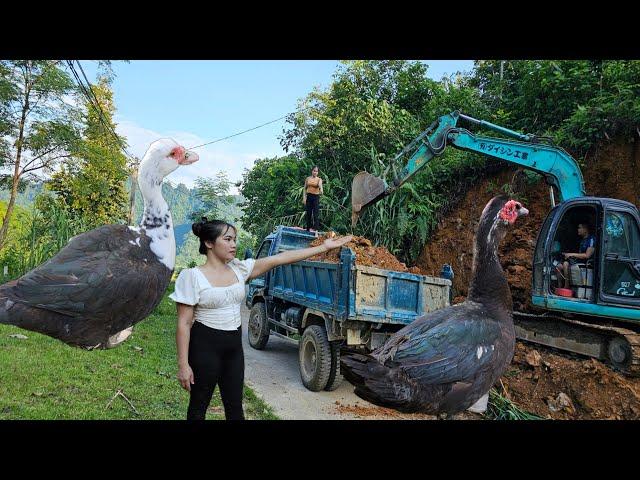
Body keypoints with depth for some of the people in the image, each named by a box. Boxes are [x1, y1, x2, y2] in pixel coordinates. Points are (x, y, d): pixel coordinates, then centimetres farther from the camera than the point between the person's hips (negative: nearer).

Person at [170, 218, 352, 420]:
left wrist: (324, 247, -5)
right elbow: (184, 324, -13)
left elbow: (280, 258, -3)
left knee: (235, 407, 15)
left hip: (234, 345, 5)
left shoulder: (239, 269, 1)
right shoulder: (192, 276, -13)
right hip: (205, 345, -5)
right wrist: (183, 365, -15)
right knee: (198, 407, 11)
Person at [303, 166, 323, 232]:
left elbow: (320, 185, -22)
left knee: (316, 213, -9)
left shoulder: (319, 179, 0)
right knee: (308, 213, 7)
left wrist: (321, 190, -44)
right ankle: (309, 228, 15)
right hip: (309, 196, 3)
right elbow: (305, 189, 10)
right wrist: (304, 197, 0)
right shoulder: (308, 178, 8)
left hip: (316, 197, -3)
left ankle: (316, 228, -11)